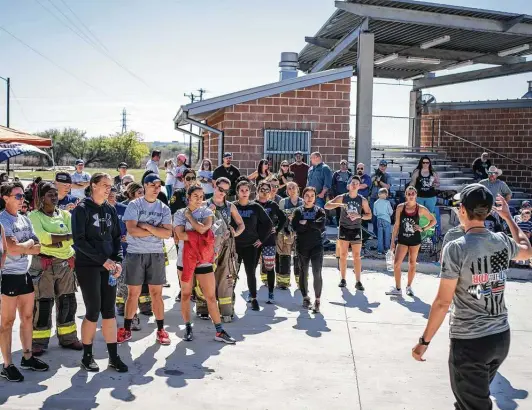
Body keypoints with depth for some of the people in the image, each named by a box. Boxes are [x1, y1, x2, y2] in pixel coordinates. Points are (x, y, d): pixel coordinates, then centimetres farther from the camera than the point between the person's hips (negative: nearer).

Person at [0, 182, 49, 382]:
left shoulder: (25, 219, 10)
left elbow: (38, 248, 5)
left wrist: (19, 247, -11)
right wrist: (29, 243, -6)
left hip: (25, 275, 7)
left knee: (27, 317, 14)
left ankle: (27, 357, 26)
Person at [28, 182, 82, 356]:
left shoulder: (65, 214, 8)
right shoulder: (35, 216, -3)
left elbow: (74, 237, -6)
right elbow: (42, 237, -19)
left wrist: (52, 240, -21)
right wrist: (66, 236, -18)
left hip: (66, 263, 5)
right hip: (44, 264, -4)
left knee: (67, 301, 10)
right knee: (43, 303, -4)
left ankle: (68, 337, 22)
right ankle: (39, 341, 6)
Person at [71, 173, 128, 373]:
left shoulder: (110, 210, 10)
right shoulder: (82, 209, -7)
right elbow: (79, 241, -13)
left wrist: (118, 260, -3)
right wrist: (102, 259, -17)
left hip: (108, 267, 5)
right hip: (88, 266, -5)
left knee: (109, 311, 7)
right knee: (93, 311, -1)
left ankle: (113, 356, 14)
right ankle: (87, 356, 14)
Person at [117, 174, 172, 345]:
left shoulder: (164, 209, 6)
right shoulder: (134, 205, -1)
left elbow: (167, 233, -5)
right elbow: (131, 229, -13)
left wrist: (146, 226, -13)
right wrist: (156, 231, -9)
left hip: (156, 254, 2)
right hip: (135, 254, -2)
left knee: (157, 293, 5)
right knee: (133, 293, 5)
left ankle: (161, 330, 13)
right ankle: (126, 329, 16)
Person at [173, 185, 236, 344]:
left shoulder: (206, 212, 3)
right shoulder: (179, 214, 1)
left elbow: (202, 228, -17)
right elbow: (180, 235, -15)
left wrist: (189, 216, -6)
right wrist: (199, 235, -15)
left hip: (204, 259, 0)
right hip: (186, 258, 0)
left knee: (211, 296, -1)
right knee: (186, 294, 9)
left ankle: (219, 331, 1)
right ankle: (188, 328, 21)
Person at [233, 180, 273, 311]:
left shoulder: (256, 207, 0)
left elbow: (268, 223, 5)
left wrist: (262, 238, 2)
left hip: (251, 246, 0)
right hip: (235, 245, 0)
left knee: (250, 272, 2)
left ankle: (253, 298, 13)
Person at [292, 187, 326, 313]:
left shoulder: (319, 211, 4)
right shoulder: (298, 211, 5)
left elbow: (321, 225, -15)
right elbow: (295, 227, -11)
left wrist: (306, 223, -11)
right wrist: (313, 225, -13)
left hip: (316, 246, -1)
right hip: (302, 246, 2)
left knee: (317, 273, -8)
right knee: (303, 273, 10)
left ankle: (317, 300, -1)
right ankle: (305, 298, 24)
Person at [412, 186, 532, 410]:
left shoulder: (456, 248, -18)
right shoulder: (503, 241, -1)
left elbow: (443, 302, -17)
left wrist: (424, 341, -7)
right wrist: (508, 217, 33)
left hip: (469, 341, -6)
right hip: (502, 336, 6)